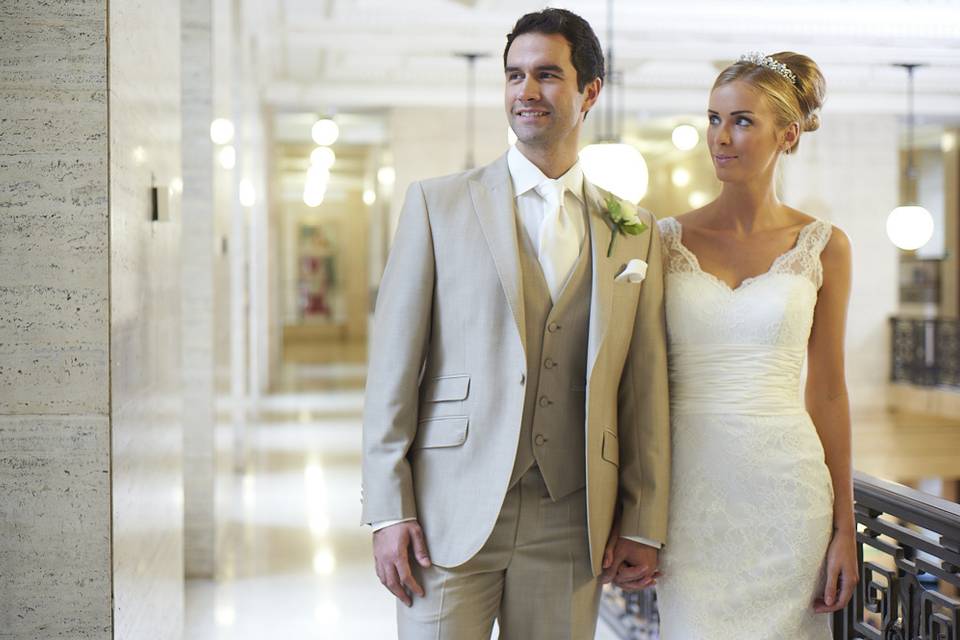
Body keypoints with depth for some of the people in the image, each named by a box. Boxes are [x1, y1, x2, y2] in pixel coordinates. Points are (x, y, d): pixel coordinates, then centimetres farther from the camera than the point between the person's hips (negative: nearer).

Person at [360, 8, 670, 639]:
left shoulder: (635, 232, 8)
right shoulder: (438, 204, 2)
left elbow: (647, 390, 9)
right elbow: (393, 368, -1)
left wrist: (643, 523, 5)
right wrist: (389, 510, -6)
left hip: (570, 523, 2)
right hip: (451, 511, -2)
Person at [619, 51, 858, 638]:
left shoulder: (823, 247, 3)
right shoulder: (669, 239, 3)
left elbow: (828, 391, 5)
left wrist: (845, 528, 3)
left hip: (784, 483, 0)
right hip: (690, 485, 0)